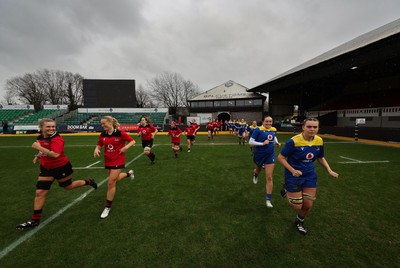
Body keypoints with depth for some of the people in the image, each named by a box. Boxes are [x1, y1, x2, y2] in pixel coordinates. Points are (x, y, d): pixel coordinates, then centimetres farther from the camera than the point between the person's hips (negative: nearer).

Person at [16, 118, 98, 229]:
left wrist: (39, 147, -32)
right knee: (39, 192, 6)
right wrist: (38, 156, 8)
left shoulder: (56, 139, -24)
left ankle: (88, 182, 39)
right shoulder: (40, 138, 2)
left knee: (68, 186, 14)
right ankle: (35, 220, 20)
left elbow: (55, 154, -37)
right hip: (46, 168, 7)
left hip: (61, 168, -7)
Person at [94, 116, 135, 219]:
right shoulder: (102, 135, -1)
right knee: (115, 179, 20)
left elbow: (132, 141, -8)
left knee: (111, 183, -6)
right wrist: (96, 149, -9)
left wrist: (126, 147, -24)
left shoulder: (120, 133, -16)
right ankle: (129, 173, 51)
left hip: (118, 161, -6)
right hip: (108, 161, 6)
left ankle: (108, 207, 13)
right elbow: (99, 145, 13)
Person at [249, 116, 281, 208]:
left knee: (269, 178, -4)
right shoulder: (258, 130, -16)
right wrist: (262, 143, -26)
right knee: (258, 171, 25)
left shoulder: (274, 130, 0)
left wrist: (277, 143, 4)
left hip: (270, 156, 2)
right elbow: (250, 142, -20)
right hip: (259, 155, -2)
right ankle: (255, 175, 66)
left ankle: (268, 199, 6)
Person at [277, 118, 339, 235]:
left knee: (308, 205, 10)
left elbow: (321, 158, 12)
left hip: (310, 175, 5)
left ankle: (299, 222, 41)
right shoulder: (294, 141, -24)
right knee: (297, 206, 2)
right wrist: (292, 170, -27)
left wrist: (330, 171, 0)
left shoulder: (319, 141, -6)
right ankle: (287, 190, 33)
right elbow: (280, 157, -17)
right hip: (294, 175, -5)